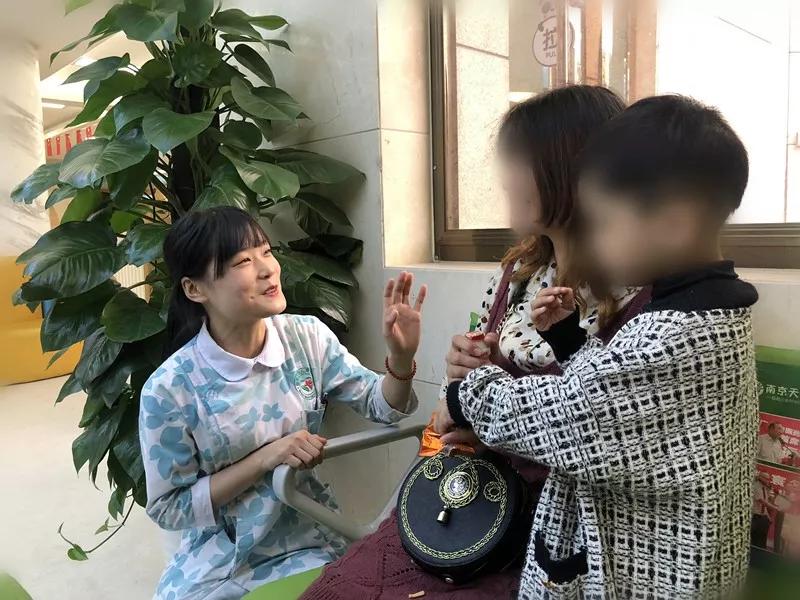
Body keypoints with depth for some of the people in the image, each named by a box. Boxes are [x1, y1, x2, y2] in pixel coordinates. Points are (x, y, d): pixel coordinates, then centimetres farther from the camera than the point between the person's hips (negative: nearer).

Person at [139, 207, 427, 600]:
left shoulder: (308, 337, -11)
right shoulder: (170, 389, -20)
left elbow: (381, 407, -3)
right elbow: (167, 509, -11)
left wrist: (400, 355, -25)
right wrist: (264, 459, -23)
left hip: (309, 543, 2)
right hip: (218, 560, -1)